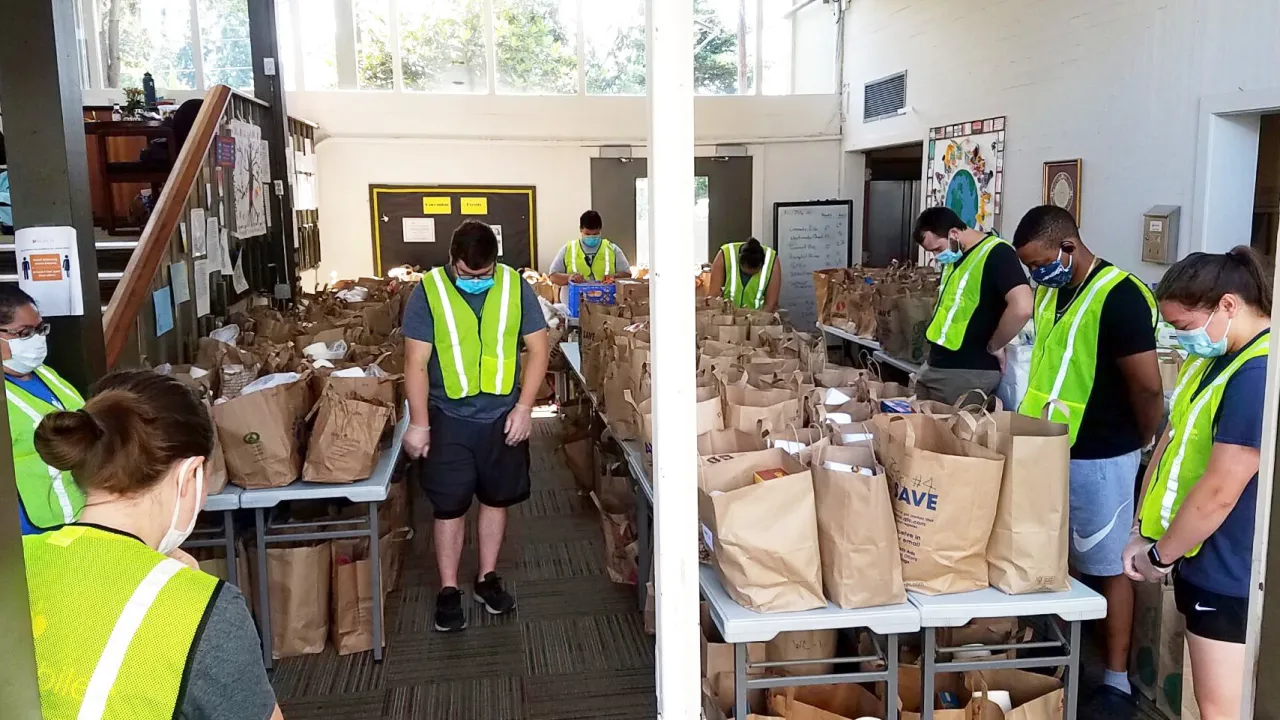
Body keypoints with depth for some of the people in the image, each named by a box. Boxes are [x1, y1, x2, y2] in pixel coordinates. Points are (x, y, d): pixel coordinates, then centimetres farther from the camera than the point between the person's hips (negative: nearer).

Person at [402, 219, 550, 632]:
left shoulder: (515, 287, -3)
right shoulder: (428, 292, -8)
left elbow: (538, 347, 0)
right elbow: (416, 362, -7)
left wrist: (524, 406, -7)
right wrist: (418, 424, -10)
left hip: (503, 416, 2)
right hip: (449, 419, -2)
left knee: (496, 499, 13)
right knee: (450, 506, 4)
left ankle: (487, 578, 31)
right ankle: (449, 591, 20)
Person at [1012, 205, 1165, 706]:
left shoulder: (1119, 297, -19)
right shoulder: (1051, 291, 7)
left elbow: (1148, 387, -18)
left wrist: (1144, 443, -3)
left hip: (1098, 458, -7)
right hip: (1048, 451, 8)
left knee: (1107, 568, 5)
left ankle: (1117, 679, 20)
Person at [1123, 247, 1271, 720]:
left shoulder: (1260, 374, -24)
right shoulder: (1214, 358, 9)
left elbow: (1219, 492, -24)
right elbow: (1173, 442, 12)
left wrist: (1160, 555, -10)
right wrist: (1143, 531, 4)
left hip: (1230, 576, -9)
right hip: (1203, 562, 9)